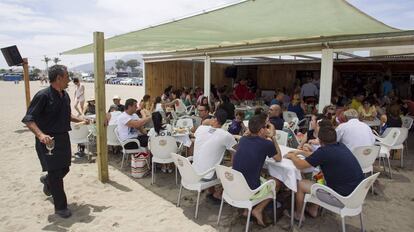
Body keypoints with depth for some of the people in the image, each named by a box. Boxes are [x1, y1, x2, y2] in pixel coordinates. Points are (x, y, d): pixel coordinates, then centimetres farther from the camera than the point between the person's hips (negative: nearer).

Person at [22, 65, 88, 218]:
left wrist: (80, 120, 7)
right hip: (48, 140, -7)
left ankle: (47, 180, 53)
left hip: (63, 138, 7)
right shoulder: (43, 95, -18)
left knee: (64, 168, 19)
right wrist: (40, 135, -35)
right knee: (55, 173, 0)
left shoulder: (65, 95, 6)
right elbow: (28, 119, -20)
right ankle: (60, 207, 16)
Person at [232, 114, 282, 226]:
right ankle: (258, 210, 13)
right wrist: (273, 137, 8)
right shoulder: (267, 144, -15)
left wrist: (268, 138, 17)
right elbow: (279, 159, 6)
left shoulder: (243, 139, 2)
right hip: (250, 191, -6)